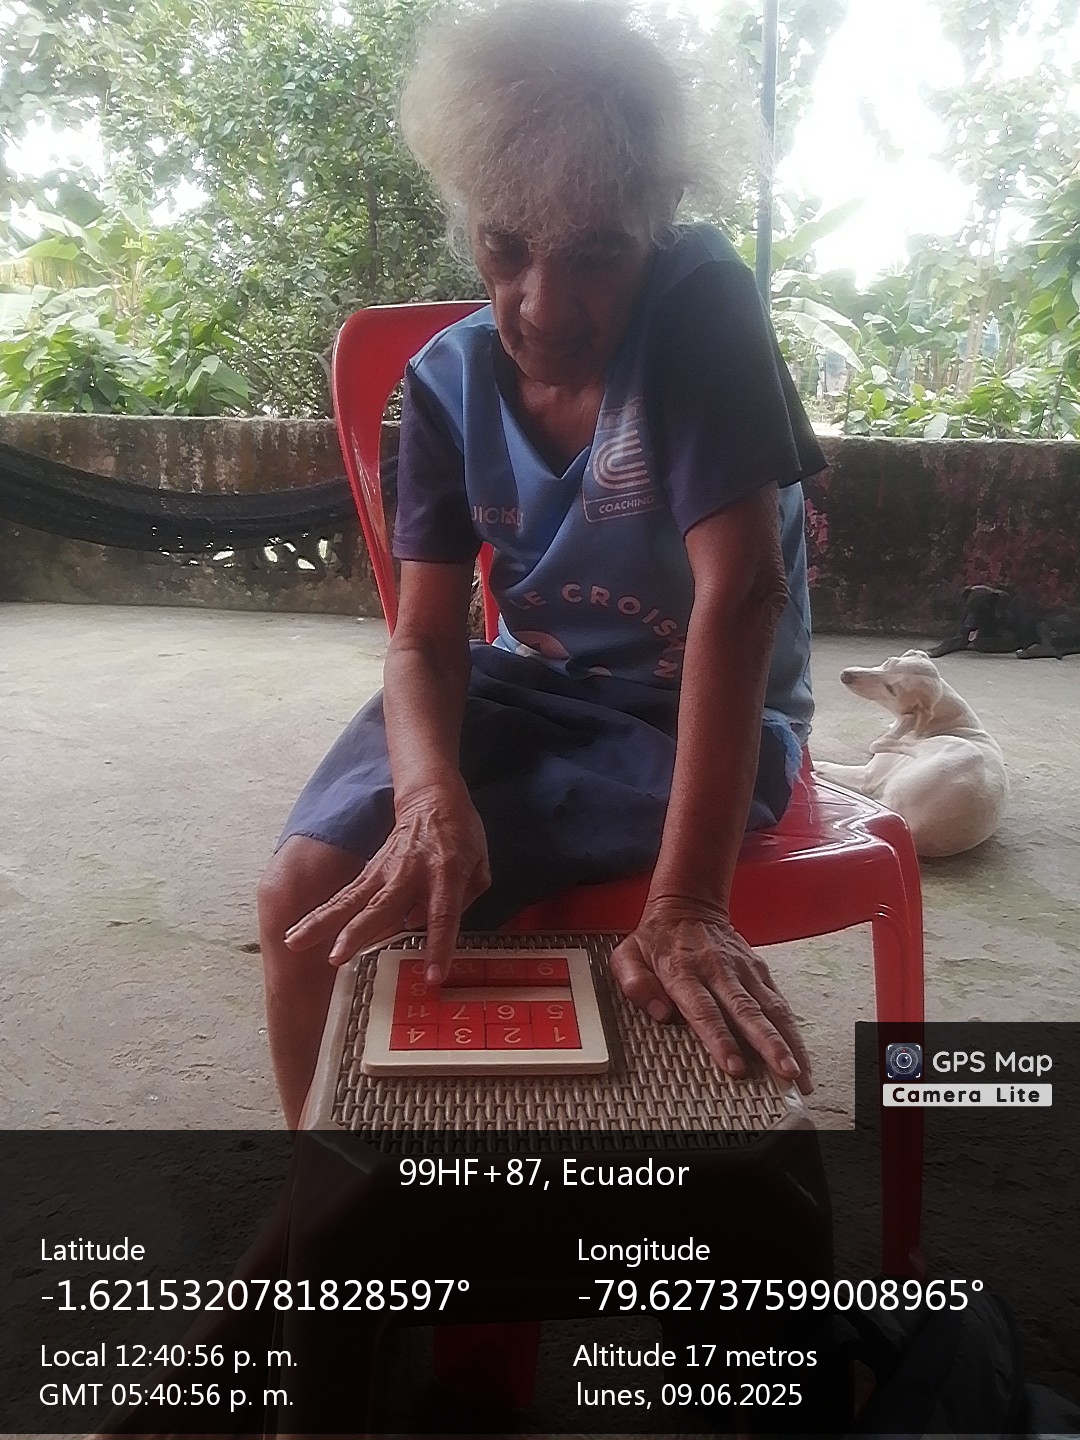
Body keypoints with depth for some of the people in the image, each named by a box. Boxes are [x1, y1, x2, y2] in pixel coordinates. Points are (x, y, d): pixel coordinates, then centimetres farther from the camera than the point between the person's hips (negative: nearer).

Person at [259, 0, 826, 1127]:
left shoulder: (701, 306, -19)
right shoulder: (449, 381, -7)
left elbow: (741, 590, -28)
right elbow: (427, 641, -11)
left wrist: (686, 903, -37)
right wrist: (430, 795, -35)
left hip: (701, 719, -4)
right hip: (527, 689, 4)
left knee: (396, 898, -23)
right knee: (308, 892, -14)